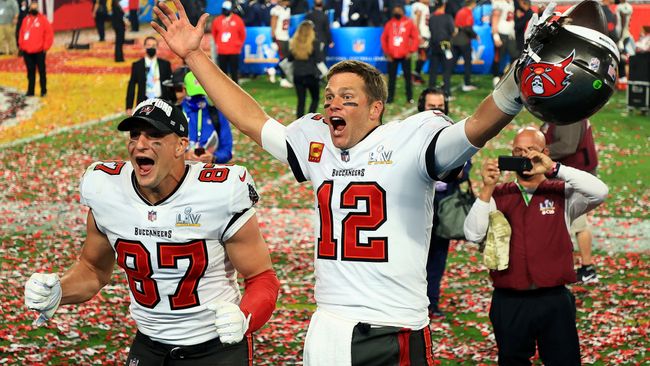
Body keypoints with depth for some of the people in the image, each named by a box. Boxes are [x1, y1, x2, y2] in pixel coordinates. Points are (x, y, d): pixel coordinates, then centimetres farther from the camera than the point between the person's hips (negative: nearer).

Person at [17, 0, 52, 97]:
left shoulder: (43, 19, -3)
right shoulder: (26, 20, 10)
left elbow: (49, 33, -5)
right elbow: (22, 33, 15)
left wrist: (45, 47, -9)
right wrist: (21, 45, 6)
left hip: (39, 51, -4)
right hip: (27, 51, 4)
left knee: (42, 71, 4)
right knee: (30, 72, 9)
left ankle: (43, 91, 11)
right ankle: (30, 91, 13)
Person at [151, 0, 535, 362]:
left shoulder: (412, 139, -4)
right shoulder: (316, 144, 11)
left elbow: (478, 126, -18)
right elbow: (251, 119, 20)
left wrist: (517, 81, -37)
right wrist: (194, 56, 21)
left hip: (395, 333, -5)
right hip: (326, 330, 5)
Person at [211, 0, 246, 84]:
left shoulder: (237, 20, -3)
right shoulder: (217, 20, 3)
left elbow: (242, 34, 8)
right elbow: (214, 34, 18)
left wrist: (239, 44, 8)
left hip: (234, 51, -2)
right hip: (221, 51, 2)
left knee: (234, 71, 0)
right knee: (223, 70, 6)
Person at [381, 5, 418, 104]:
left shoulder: (409, 23, 0)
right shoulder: (389, 24, 6)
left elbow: (416, 37, 0)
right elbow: (384, 39, 10)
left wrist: (411, 51, -7)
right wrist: (386, 53, 5)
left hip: (405, 55, -2)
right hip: (392, 56, 2)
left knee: (407, 77, 4)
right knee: (391, 77, 4)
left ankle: (410, 97, 11)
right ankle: (390, 97, 9)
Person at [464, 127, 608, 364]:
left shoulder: (561, 193, 4)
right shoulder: (497, 195, 7)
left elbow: (599, 192, -14)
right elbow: (473, 234, -6)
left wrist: (553, 168, -19)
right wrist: (487, 188, -15)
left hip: (554, 300, -1)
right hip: (509, 302, 1)